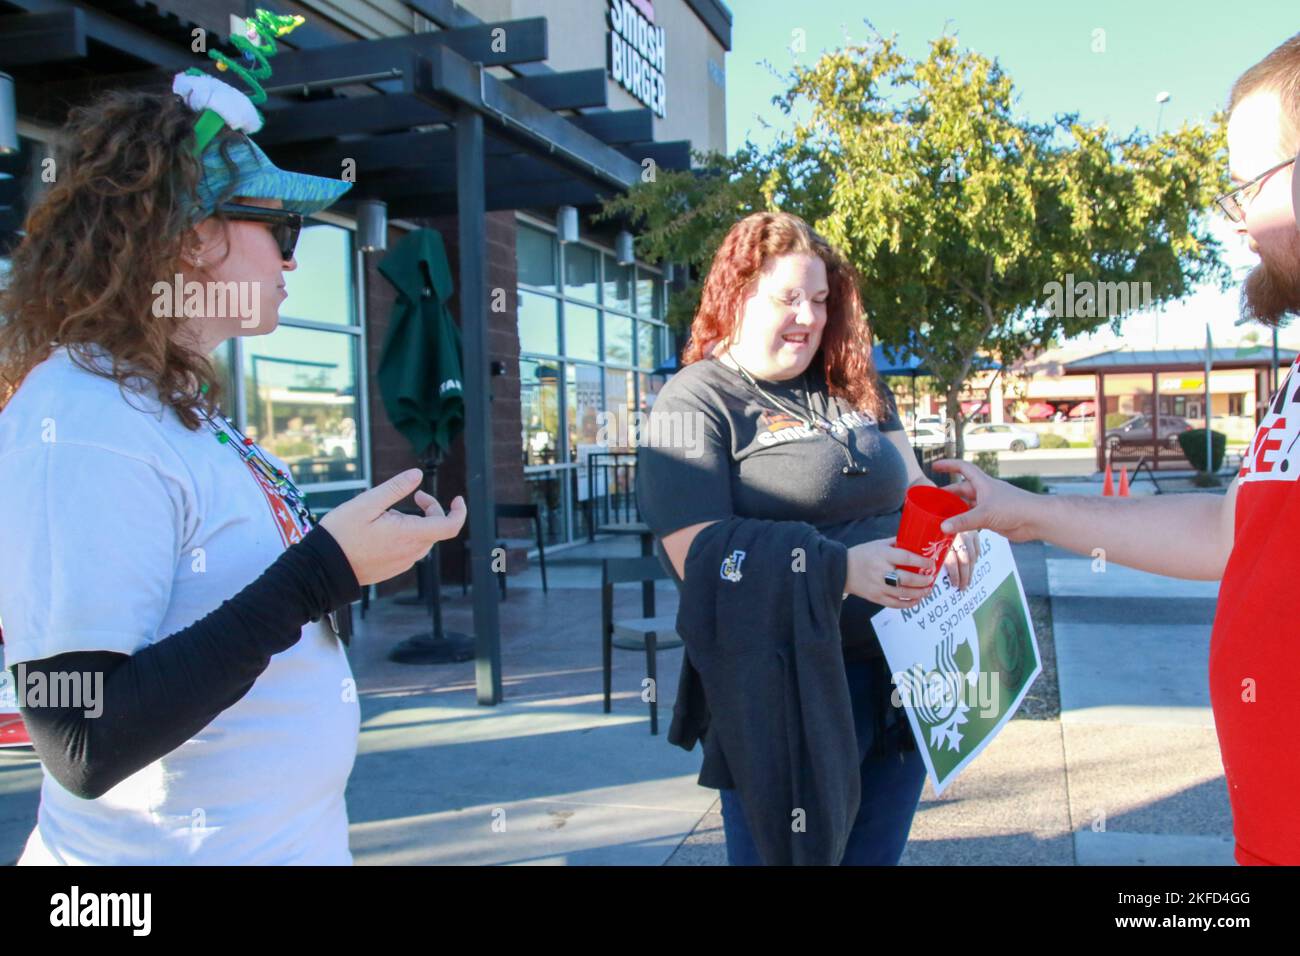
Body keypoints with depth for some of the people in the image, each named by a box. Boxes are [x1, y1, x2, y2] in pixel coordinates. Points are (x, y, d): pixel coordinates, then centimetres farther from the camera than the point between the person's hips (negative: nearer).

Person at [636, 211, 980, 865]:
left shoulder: (855, 390, 11)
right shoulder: (694, 404, -9)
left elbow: (912, 487, 19)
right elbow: (700, 558, -18)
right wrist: (842, 569, -29)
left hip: (899, 673, 7)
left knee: (876, 853, 18)